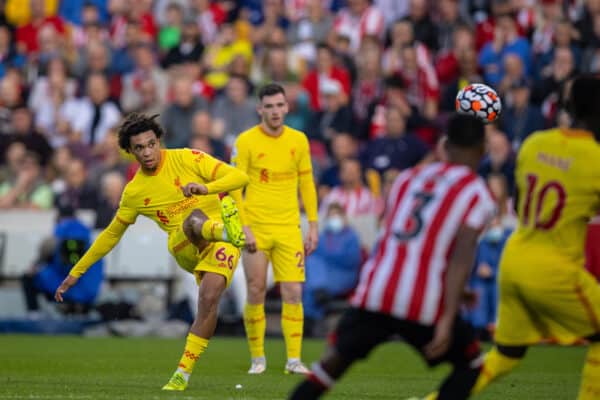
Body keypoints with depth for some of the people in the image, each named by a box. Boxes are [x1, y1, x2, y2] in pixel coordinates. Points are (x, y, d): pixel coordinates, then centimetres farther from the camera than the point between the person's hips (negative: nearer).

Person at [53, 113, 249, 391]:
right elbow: (112, 234, 23)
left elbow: (239, 177, -8)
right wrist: (76, 272, 23)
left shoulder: (186, 159, -1)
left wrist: (206, 188, -29)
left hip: (221, 243, -1)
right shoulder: (134, 192, 9)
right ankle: (225, 229, -66)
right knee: (194, 219, -34)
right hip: (184, 249, 1)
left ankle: (183, 373, -22)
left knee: (209, 298, -28)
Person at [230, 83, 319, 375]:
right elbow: (234, 188, -4)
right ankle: (257, 358, 12)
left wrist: (313, 225, 7)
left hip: (289, 228, 2)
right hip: (256, 229, -2)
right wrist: (243, 227, -11)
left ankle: (294, 359, -2)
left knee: (293, 292, -6)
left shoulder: (298, 140, 6)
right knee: (255, 293, 1)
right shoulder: (246, 141, -4)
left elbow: (306, 184, 12)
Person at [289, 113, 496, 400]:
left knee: (334, 362, 17)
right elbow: (461, 258, -10)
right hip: (423, 303, -4)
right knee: (469, 364, 18)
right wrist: (447, 320, -15)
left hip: (376, 290, 4)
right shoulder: (476, 193, 1)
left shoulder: (408, 178, 18)